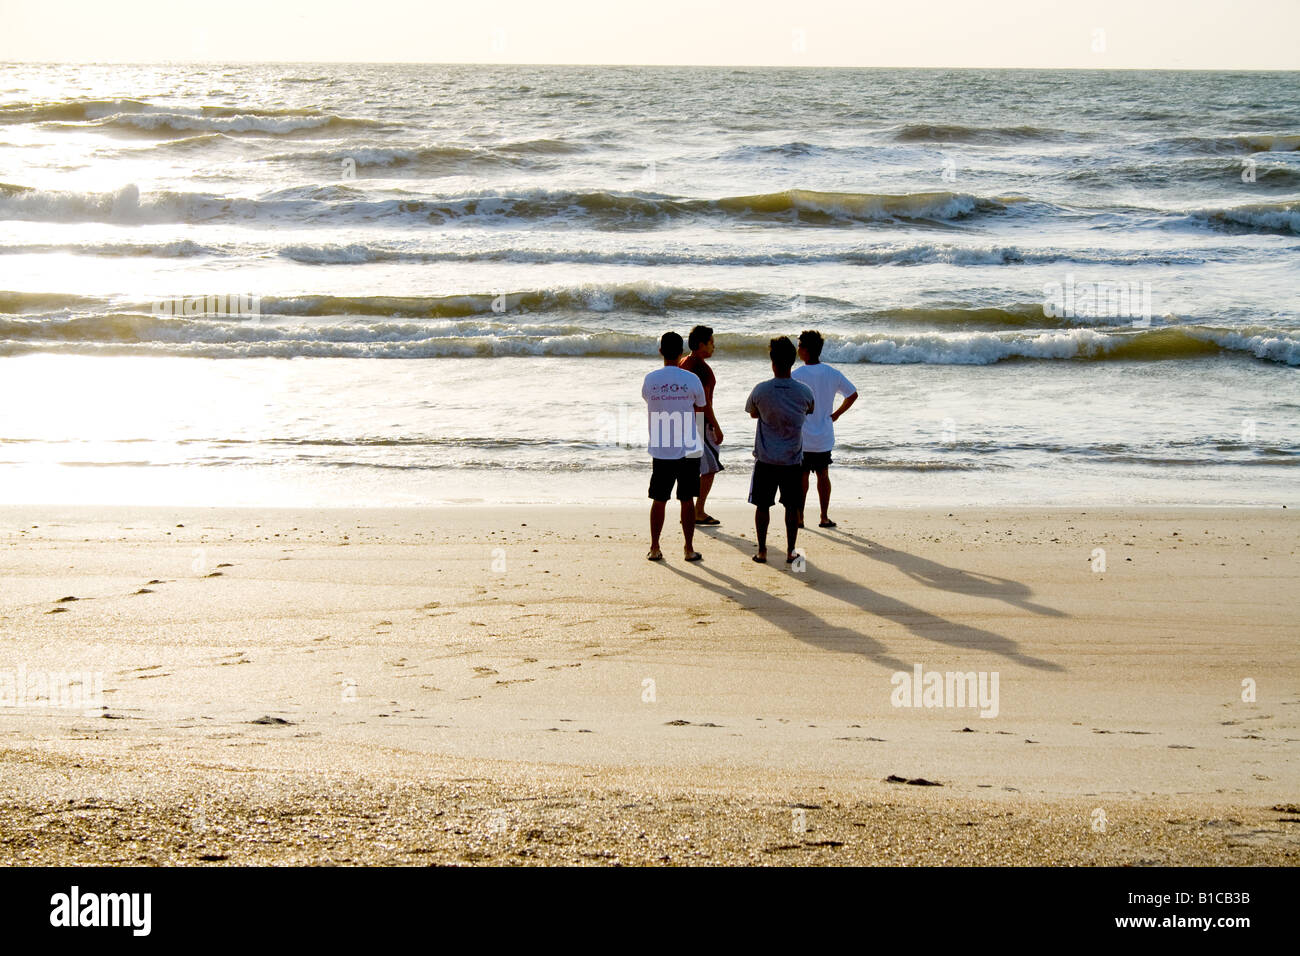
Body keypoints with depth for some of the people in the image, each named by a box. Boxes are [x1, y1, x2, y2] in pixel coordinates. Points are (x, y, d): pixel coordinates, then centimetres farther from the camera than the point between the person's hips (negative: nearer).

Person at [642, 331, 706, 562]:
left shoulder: (650, 380, -4)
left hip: (660, 450, 1)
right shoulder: (691, 379, -7)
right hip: (688, 450, -1)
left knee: (659, 500, 10)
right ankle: (689, 549, 10)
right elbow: (700, 408, 6)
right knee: (687, 500, 6)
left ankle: (654, 548, 12)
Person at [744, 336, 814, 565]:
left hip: (765, 459, -1)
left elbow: (752, 413, 7)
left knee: (762, 505, 9)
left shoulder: (761, 390, -11)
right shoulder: (804, 392, -8)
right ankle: (790, 551, 12)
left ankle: (762, 551, 11)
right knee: (792, 506, 10)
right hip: (793, 459, 1)